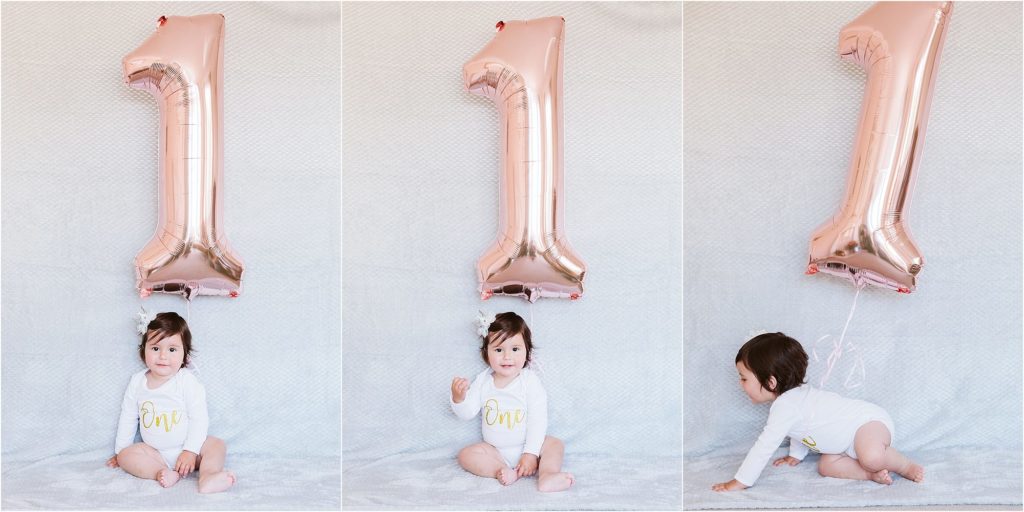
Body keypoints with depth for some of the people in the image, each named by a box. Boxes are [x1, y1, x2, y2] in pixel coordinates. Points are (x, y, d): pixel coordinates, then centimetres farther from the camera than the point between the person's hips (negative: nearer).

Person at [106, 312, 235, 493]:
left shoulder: (187, 381, -12)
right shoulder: (137, 382, 0)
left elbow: (199, 418, -13)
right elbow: (128, 418, 11)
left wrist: (191, 451, -20)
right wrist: (120, 450, 13)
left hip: (185, 450, -3)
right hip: (154, 453, 3)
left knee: (217, 445, -25)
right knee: (125, 456, -19)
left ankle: (207, 477, -49)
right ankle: (161, 473, -35)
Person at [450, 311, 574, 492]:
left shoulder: (530, 381, -12)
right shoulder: (483, 380, -3)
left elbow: (537, 420, -14)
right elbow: (467, 412, -2)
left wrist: (531, 454, -21)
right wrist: (458, 397, -24)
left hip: (525, 448, -2)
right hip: (495, 451, 2)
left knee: (555, 444, -24)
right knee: (466, 455, -18)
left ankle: (547, 477, -46)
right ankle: (502, 471, -32)